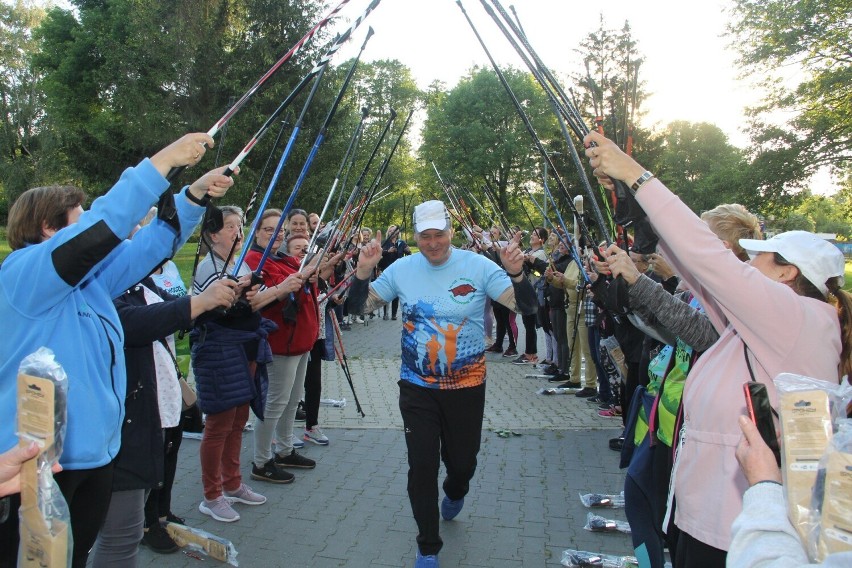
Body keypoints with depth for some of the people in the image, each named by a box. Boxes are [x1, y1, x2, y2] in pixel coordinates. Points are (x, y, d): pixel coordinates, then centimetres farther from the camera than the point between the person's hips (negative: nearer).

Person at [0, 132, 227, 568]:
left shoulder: (89, 278, 10)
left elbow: (151, 243, 13)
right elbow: (101, 227, -28)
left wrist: (195, 194, 4)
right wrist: (163, 160, -26)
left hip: (94, 452, 8)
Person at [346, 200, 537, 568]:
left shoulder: (477, 266, -10)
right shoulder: (402, 269, -4)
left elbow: (527, 307, -13)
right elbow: (361, 307, 1)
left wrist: (516, 274, -33)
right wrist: (363, 272, -18)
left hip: (467, 386, 0)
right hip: (416, 387, 1)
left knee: (462, 462, 15)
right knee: (421, 467, 3)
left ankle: (454, 493, 54)